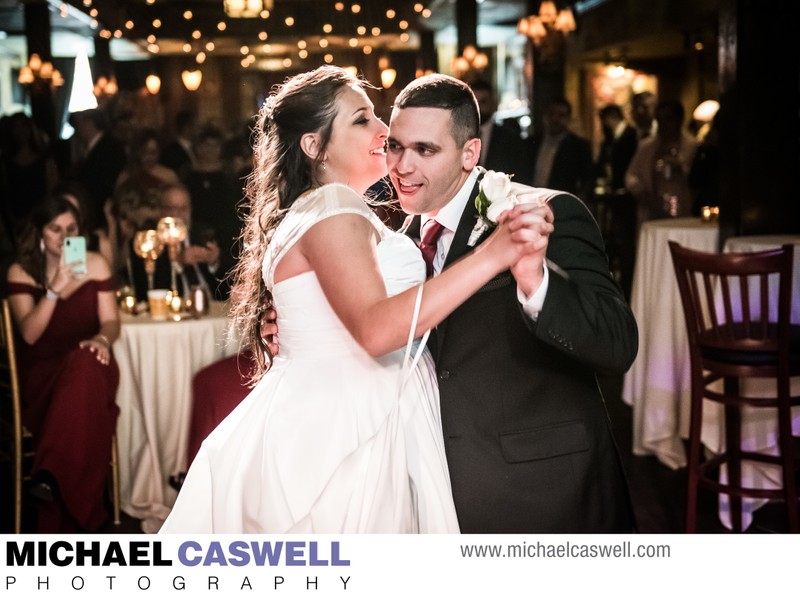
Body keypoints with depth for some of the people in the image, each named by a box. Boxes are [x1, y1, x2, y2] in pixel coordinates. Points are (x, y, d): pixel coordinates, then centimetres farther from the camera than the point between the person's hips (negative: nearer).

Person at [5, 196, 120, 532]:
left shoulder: (95, 264, 8)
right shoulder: (21, 272, 3)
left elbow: (110, 321, 5)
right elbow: (30, 334, -9)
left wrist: (102, 339, -20)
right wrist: (55, 289, -21)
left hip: (89, 368, 1)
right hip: (42, 372, -1)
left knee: (86, 367, -39)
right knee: (82, 399, -37)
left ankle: (51, 475, -42)